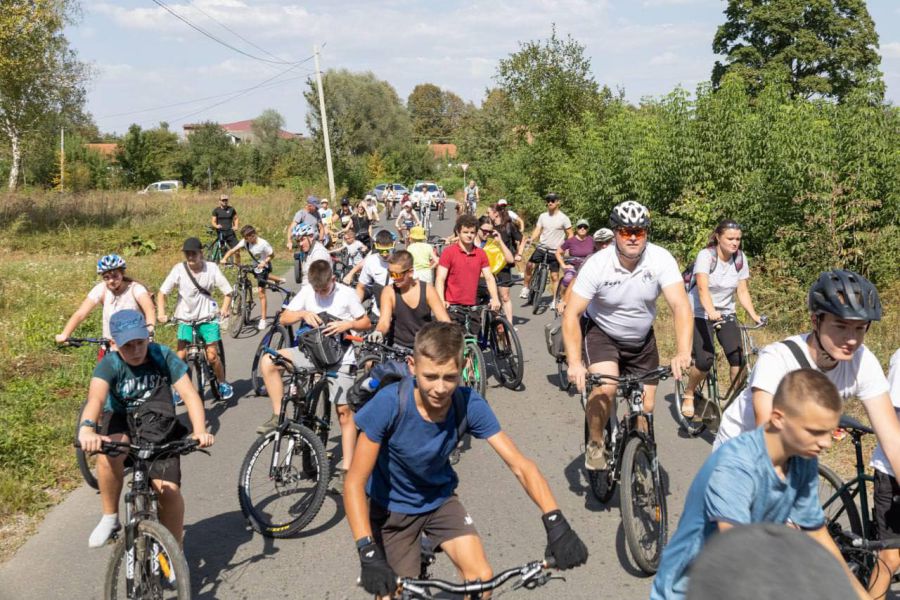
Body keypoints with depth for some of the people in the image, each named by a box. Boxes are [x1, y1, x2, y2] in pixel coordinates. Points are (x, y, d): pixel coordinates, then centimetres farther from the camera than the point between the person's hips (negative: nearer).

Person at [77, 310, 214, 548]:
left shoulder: (163, 357, -17)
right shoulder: (109, 365, -19)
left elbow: (189, 394, -25)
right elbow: (95, 397, -38)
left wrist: (200, 430, -42)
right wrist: (86, 428, -60)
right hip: (121, 421, 0)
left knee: (169, 490, -15)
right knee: (108, 453, -35)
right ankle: (110, 518, -12)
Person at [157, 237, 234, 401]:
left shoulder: (211, 268, -10)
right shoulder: (179, 269, -11)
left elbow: (228, 291, -5)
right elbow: (162, 292, -8)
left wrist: (224, 309, -19)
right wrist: (161, 312, -20)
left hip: (208, 317, -1)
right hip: (186, 318, 1)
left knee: (212, 356, -5)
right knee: (180, 356, -5)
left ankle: (223, 384, 18)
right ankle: (178, 389, 14)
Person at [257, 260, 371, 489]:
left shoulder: (346, 293, -6)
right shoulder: (307, 291, 0)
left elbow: (366, 323, 0)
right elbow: (284, 318, 2)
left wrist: (347, 324, -19)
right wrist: (303, 314, -17)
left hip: (339, 358, -3)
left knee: (344, 412, -4)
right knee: (268, 361, -18)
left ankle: (346, 469, 5)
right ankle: (278, 416, -7)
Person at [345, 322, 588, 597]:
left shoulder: (469, 405, -24)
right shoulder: (390, 404, -32)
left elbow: (520, 464, -22)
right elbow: (355, 483, -28)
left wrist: (556, 523, -36)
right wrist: (368, 555, -39)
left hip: (440, 499, 2)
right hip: (390, 508, -2)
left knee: (482, 578, -12)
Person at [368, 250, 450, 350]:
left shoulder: (427, 289, -6)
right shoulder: (389, 292, -6)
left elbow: (444, 320, -11)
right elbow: (384, 321, -14)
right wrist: (378, 332, -37)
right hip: (398, 347, 0)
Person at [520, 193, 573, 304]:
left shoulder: (563, 218, -5)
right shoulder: (543, 216, 5)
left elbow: (570, 234, -2)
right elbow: (537, 230, 3)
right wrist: (531, 239, -16)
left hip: (555, 251, -3)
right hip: (542, 248, 3)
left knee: (554, 276, -1)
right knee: (529, 265, -13)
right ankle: (525, 288, 5)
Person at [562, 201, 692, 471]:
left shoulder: (661, 259, -23)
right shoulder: (597, 264, -25)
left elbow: (681, 306, -32)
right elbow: (572, 315, -25)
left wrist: (682, 352, -48)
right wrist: (574, 363, -38)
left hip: (642, 339, 3)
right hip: (602, 334, -2)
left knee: (646, 408, 1)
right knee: (605, 387, -27)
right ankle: (596, 444, -1)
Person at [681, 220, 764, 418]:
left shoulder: (740, 259, -2)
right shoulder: (706, 256, -18)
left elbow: (742, 290, -2)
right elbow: (703, 288, -31)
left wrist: (753, 315, -16)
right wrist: (711, 312, -48)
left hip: (725, 313, 5)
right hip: (700, 313, -5)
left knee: (738, 358, -14)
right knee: (705, 360, -19)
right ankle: (688, 395, 7)